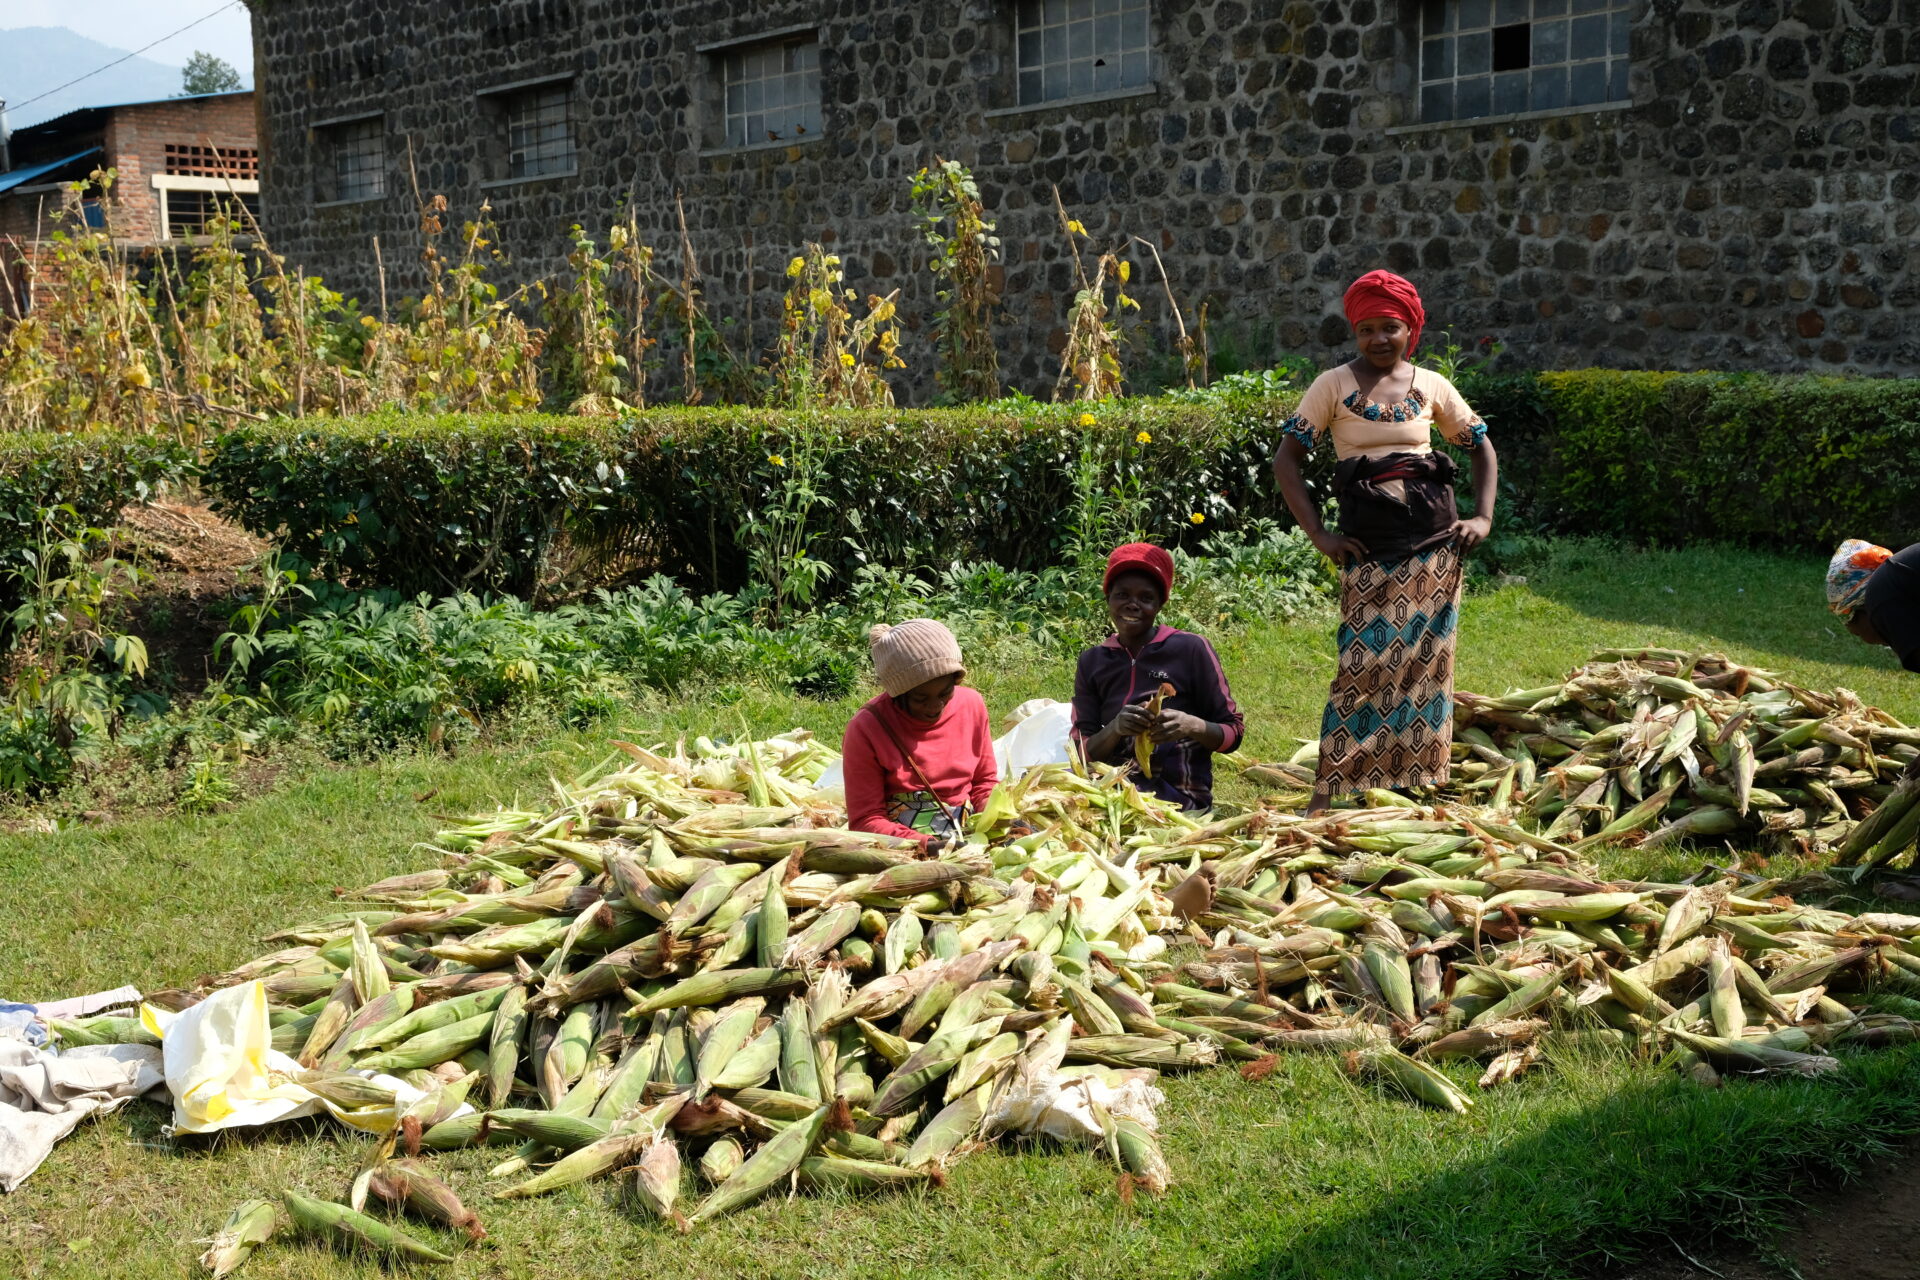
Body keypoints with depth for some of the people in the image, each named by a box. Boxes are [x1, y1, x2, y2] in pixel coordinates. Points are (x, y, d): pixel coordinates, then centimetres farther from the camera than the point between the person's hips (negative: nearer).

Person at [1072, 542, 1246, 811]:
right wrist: (1115, 729, -18)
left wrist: (1193, 726, -21)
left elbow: (1233, 731, 1)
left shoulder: (1190, 650, -1)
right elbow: (1083, 751, 4)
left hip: (1180, 795, -4)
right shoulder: (1092, 662, 9)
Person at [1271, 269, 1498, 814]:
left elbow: (1482, 447, 19)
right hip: (1368, 548, -2)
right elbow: (1286, 460, -2)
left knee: (1426, 663, 4)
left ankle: (1418, 790, 14)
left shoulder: (1431, 385, 8)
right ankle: (1327, 796, -2)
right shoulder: (1334, 385, 1)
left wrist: (1483, 516, 7)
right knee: (1363, 665, -7)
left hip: (1434, 543, 3)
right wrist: (1319, 534, -8)